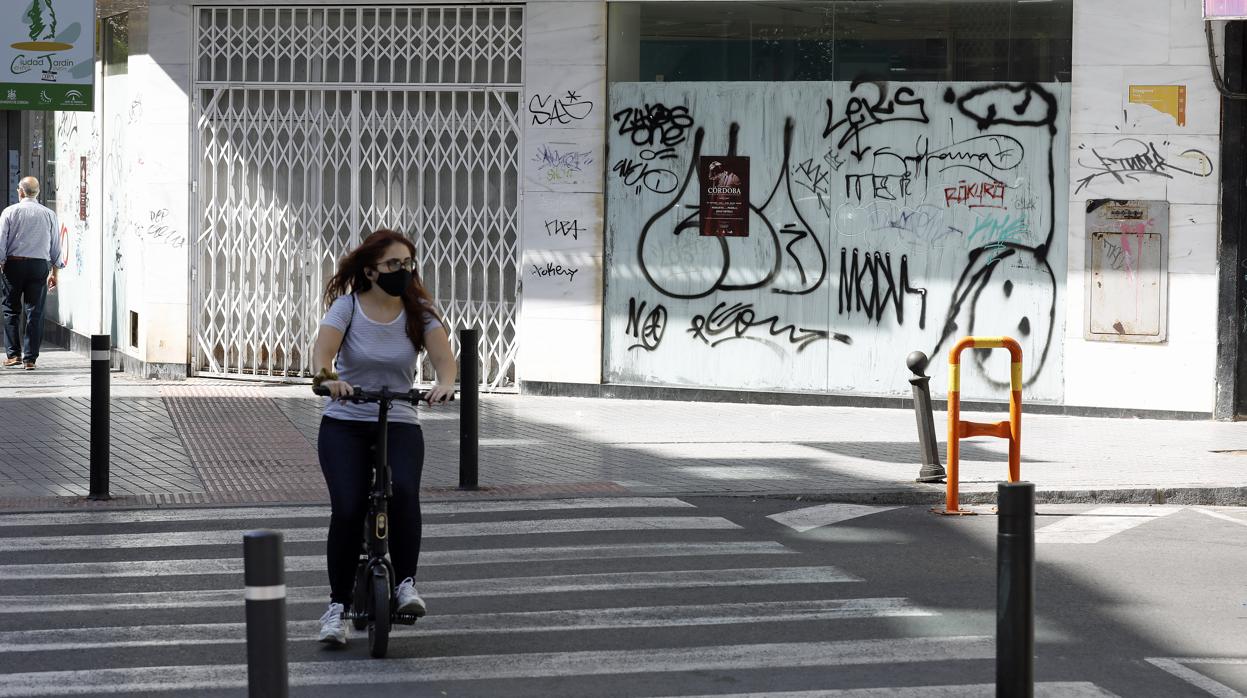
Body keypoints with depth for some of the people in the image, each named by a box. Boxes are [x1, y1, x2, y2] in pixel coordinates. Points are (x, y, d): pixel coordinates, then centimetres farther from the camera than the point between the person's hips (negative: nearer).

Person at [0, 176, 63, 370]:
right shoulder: (49, 214, 5)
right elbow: (56, 246, 9)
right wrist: (54, 272, 16)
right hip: (40, 265, 1)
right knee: (35, 312, 4)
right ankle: (30, 358, 1)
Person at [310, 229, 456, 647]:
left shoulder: (418, 312, 2)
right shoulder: (347, 306, -3)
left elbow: (443, 353, -14)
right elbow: (323, 349, -19)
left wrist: (444, 384, -36)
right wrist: (327, 377, -42)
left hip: (400, 424, 1)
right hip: (344, 425, -1)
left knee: (403, 490, -29)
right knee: (347, 508, -18)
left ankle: (406, 584, -14)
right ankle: (337, 606, -5)